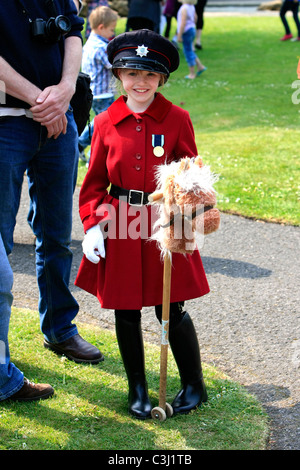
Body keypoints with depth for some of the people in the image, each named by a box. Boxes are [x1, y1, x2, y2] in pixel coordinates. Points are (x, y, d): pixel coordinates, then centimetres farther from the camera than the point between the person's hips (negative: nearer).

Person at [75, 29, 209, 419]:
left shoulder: (177, 119, -2)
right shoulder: (107, 123, 2)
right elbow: (95, 182, 7)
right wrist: (92, 226, -5)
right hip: (121, 227, 2)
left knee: (171, 310, 3)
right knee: (126, 310, 9)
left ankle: (194, 385, 23)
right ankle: (137, 389, 26)